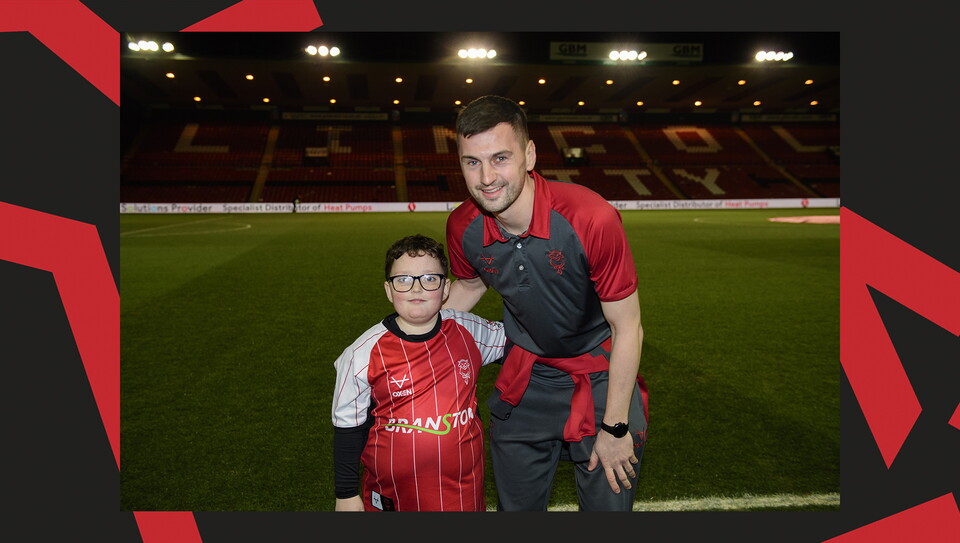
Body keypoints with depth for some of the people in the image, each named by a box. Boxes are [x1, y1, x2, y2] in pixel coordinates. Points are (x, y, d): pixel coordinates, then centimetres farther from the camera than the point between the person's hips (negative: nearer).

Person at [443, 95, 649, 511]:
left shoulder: (591, 218, -30)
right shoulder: (462, 228, -15)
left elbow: (627, 328, -19)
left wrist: (615, 427, -13)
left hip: (602, 377, -3)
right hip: (524, 378, 4)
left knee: (608, 504, 8)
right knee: (516, 505, 18)